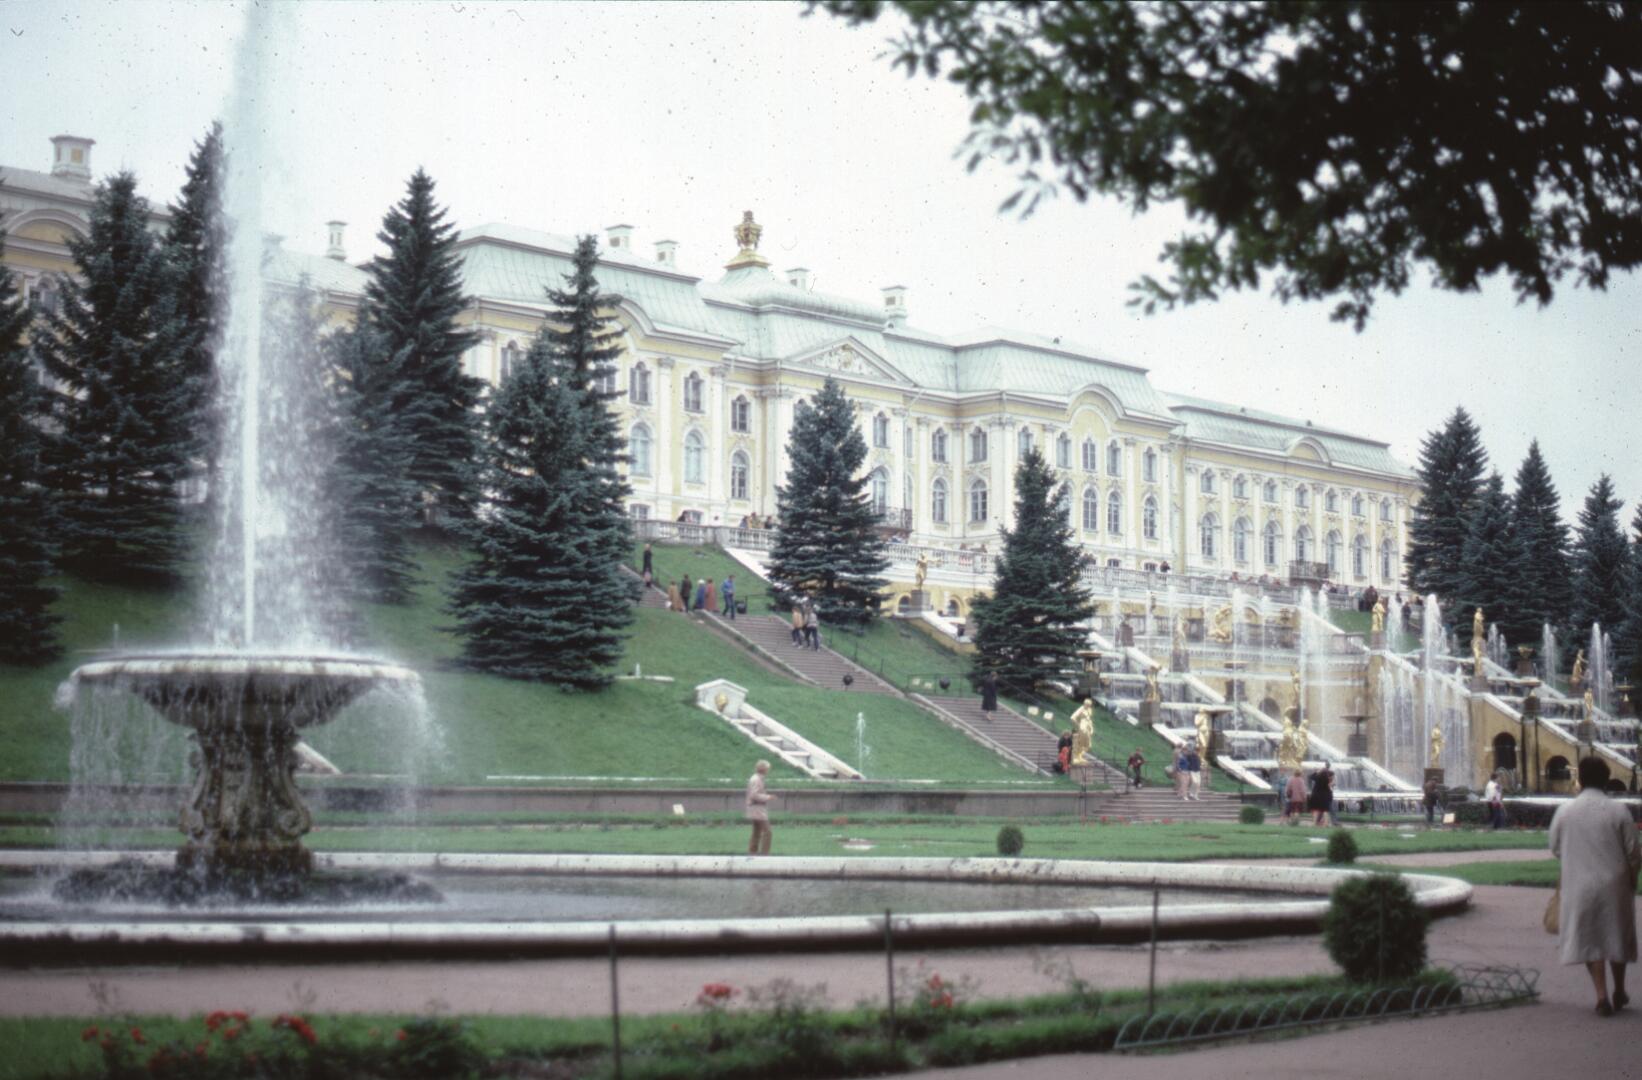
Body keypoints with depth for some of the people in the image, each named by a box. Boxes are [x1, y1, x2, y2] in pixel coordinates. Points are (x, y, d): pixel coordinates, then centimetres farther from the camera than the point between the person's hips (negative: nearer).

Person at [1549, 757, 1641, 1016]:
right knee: (1616, 935, 17)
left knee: (1589, 939, 7)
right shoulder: (1618, 811, -8)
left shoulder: (1564, 811, -5)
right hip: (1614, 884, 0)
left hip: (1579, 885, 0)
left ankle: (1602, 996, -2)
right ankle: (1619, 992, 29)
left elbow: (1555, 848, 5)